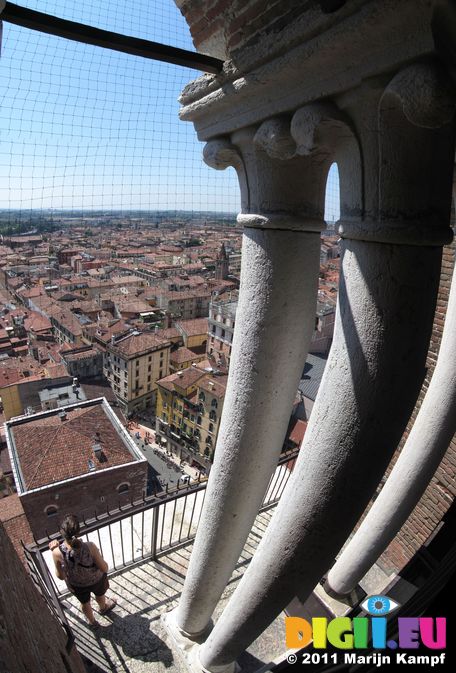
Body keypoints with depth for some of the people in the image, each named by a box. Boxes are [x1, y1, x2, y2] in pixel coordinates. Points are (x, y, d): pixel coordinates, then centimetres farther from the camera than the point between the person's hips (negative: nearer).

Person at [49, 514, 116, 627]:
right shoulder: (90, 547, -39)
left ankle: (92, 621, 64)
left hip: (76, 585, 1)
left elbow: (60, 576, -15)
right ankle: (103, 608, 68)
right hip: (96, 580, -1)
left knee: (84, 602, 36)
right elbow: (104, 568, -24)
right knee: (99, 595, 36)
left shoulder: (57, 552, -35)